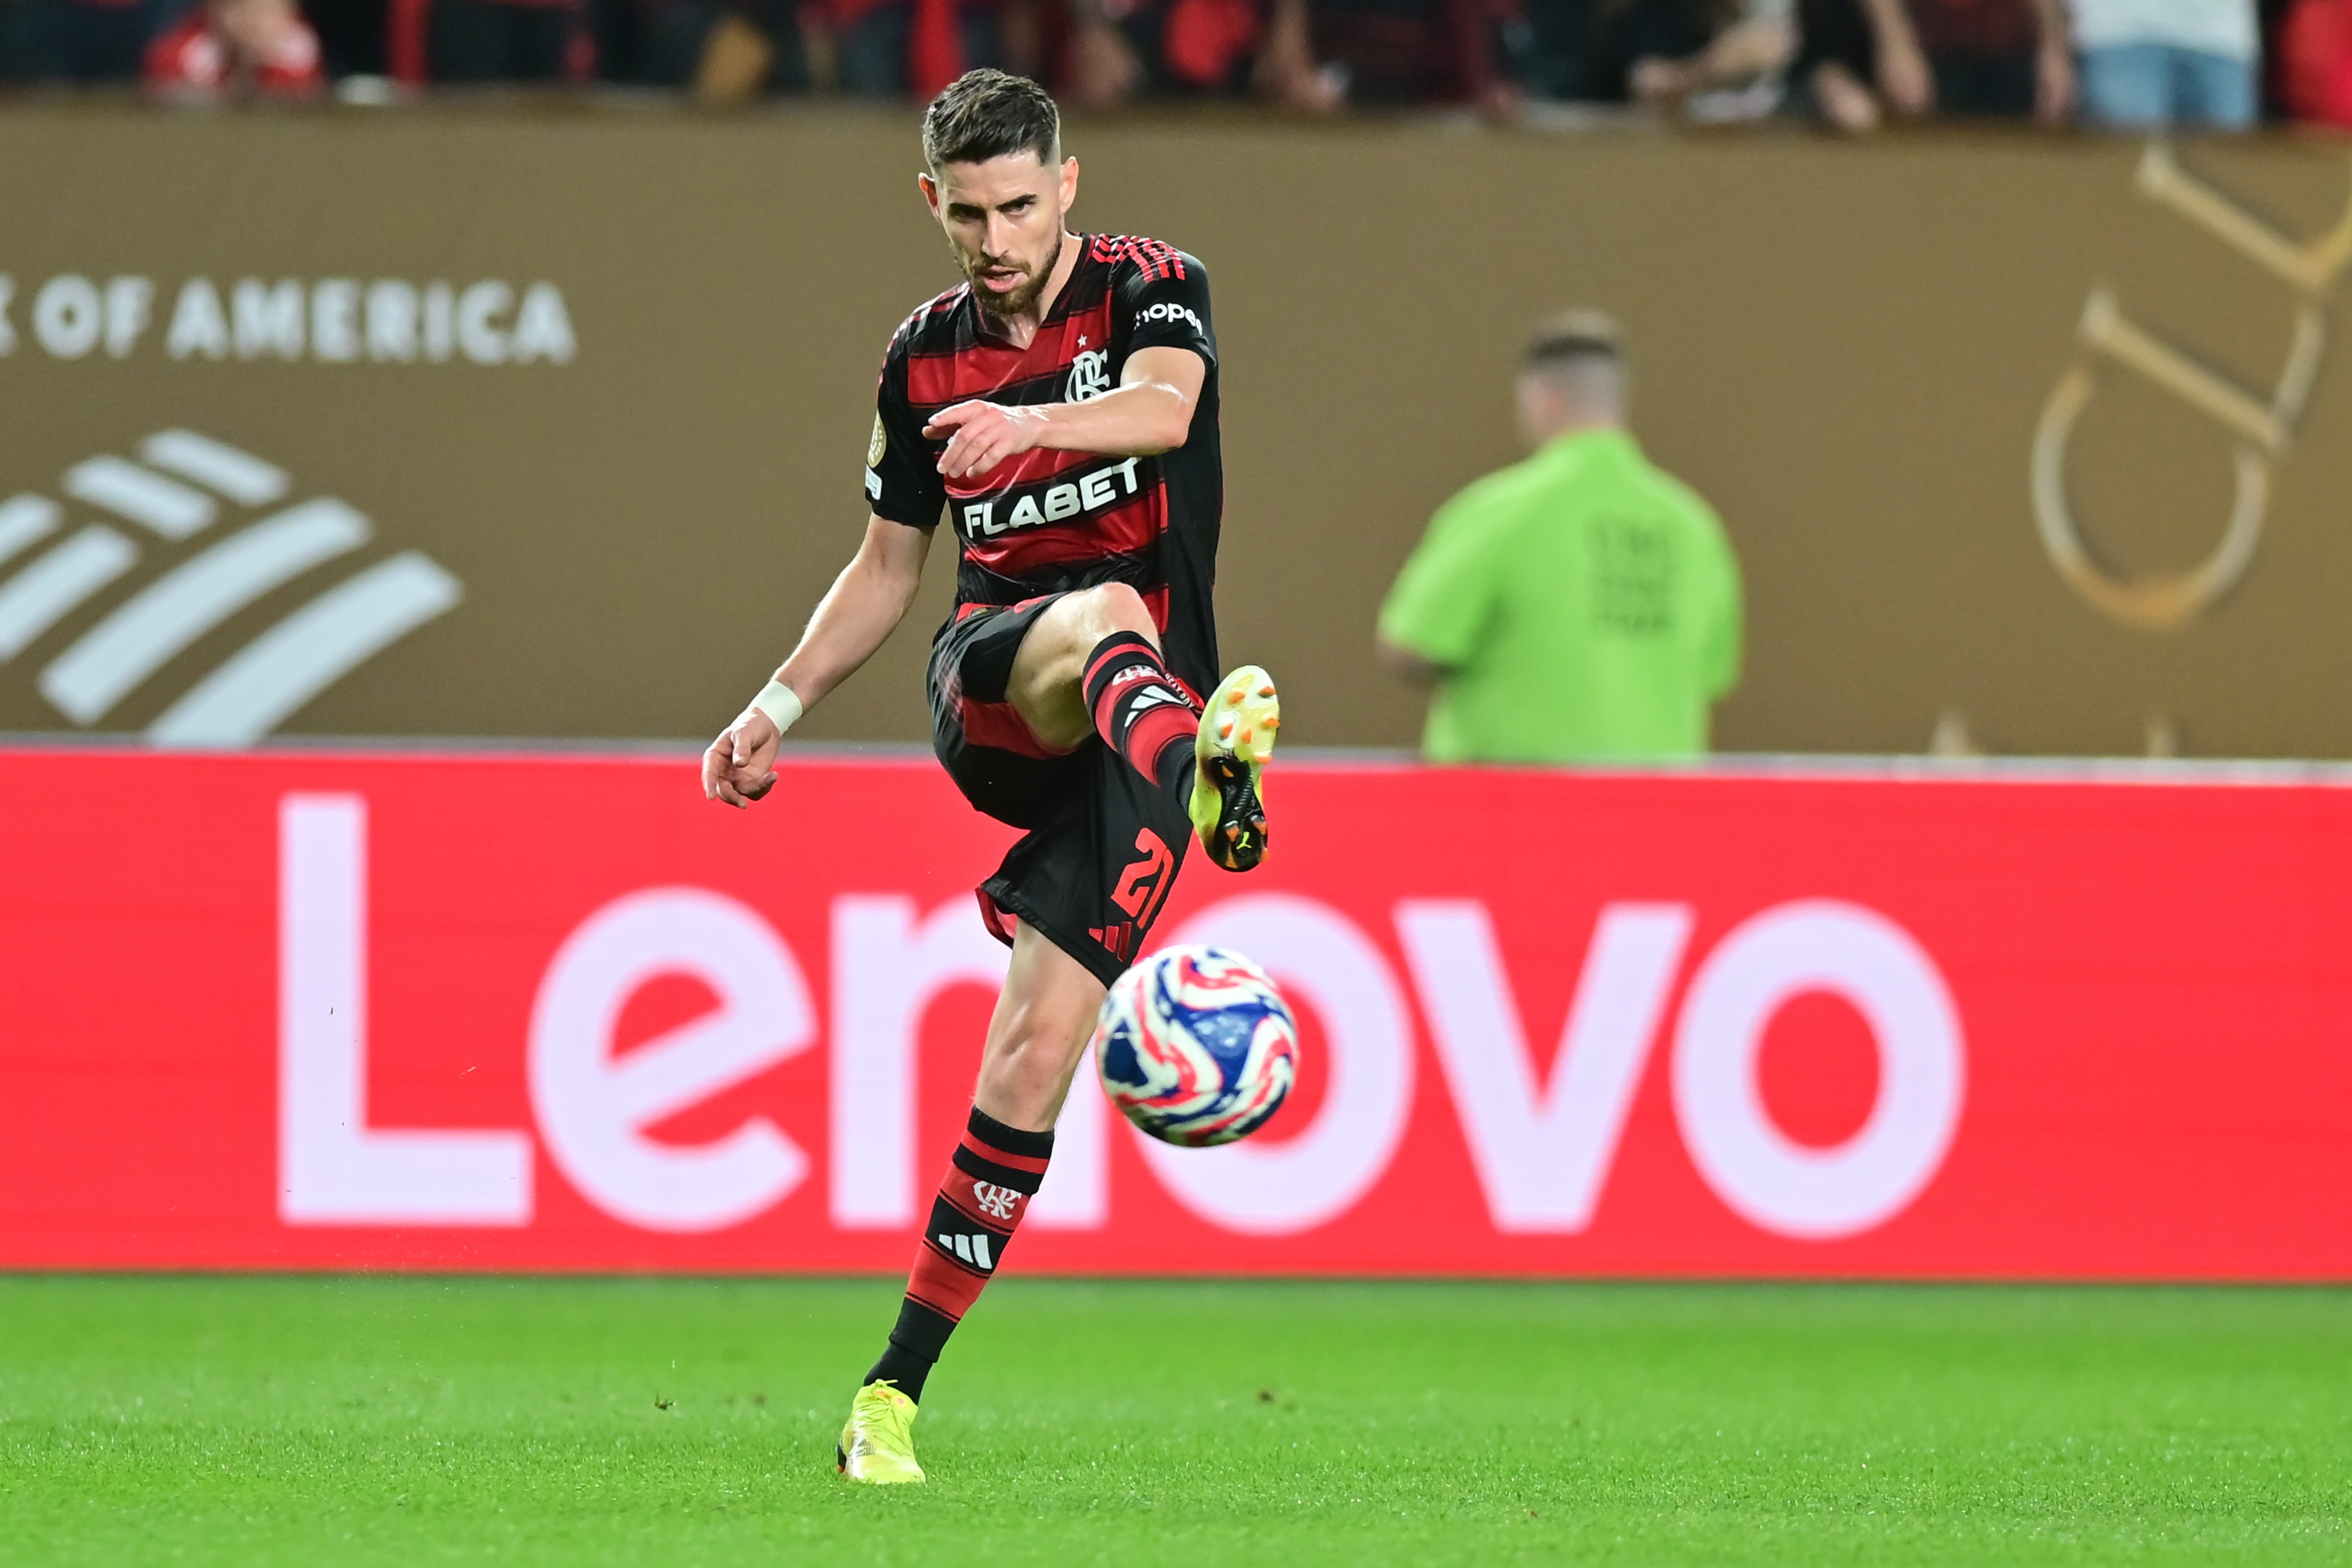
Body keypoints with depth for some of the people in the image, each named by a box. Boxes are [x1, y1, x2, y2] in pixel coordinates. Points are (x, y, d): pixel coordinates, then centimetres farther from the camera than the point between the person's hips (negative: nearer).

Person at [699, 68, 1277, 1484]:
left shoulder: (1151, 288, -1)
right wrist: (779, 709, 11)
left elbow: (1165, 408, -25)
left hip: (1123, 731, -2)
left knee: (1037, 1047, -12)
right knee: (1105, 612, -35)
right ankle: (1204, 771, -74)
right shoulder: (926, 358, 12)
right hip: (990, 685, 2)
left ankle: (893, 1394, -7)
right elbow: (888, 569, 23)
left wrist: (1035, 423, -45)